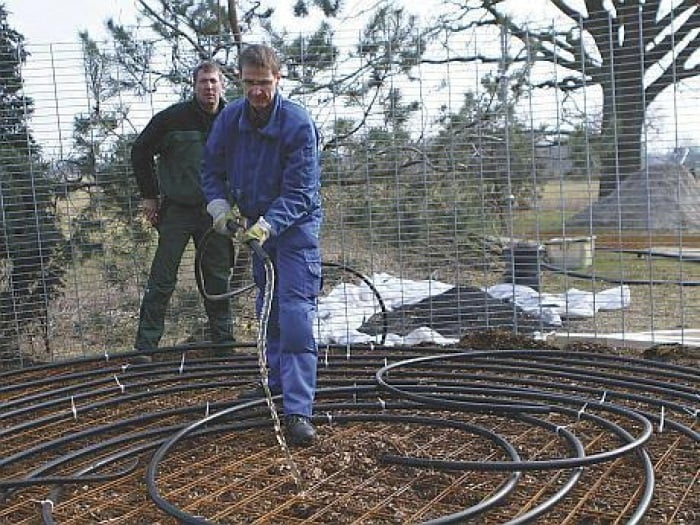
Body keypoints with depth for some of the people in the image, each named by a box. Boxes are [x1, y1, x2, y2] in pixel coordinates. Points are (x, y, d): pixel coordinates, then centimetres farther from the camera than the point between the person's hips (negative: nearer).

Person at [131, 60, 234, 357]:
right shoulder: (173, 118, -7)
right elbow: (140, 152, 2)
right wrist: (149, 195, 1)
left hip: (215, 212, 3)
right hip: (177, 210, -3)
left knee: (219, 278, 10)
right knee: (162, 280, -2)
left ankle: (223, 339, 22)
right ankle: (146, 344, 6)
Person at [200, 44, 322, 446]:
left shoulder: (299, 124, -22)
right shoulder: (231, 118, -5)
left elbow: (299, 192, -24)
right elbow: (212, 168, 7)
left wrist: (267, 225, -36)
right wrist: (219, 204, -10)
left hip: (295, 224, -6)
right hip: (256, 225, 7)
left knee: (296, 311, -15)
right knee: (267, 306, 18)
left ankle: (298, 410, -15)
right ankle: (276, 379, 36)